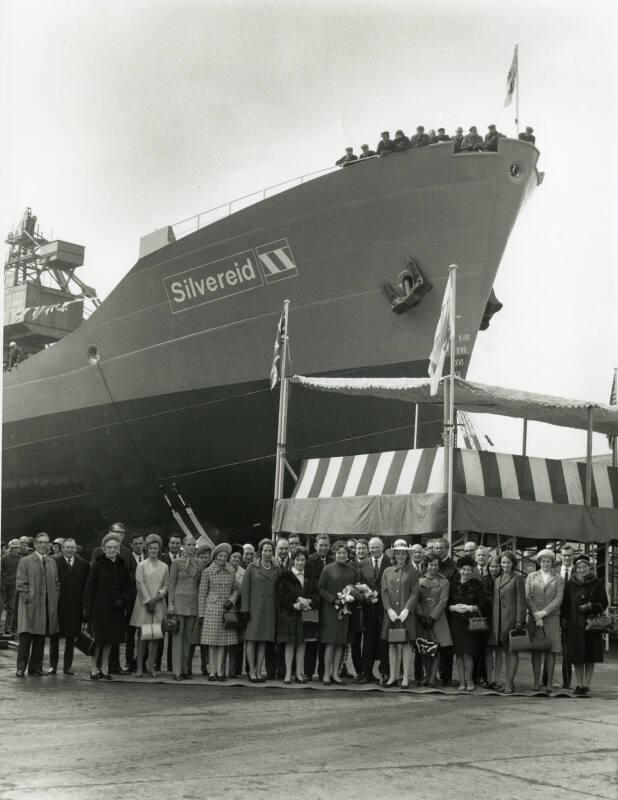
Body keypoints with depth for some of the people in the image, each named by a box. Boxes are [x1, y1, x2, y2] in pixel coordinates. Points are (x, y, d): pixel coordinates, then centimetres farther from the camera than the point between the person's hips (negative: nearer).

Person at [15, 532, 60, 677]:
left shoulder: (52, 562, 15)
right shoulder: (25, 561, 1)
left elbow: (56, 583, 18)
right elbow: (20, 583, -3)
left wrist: (55, 598, 6)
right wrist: (27, 598, -12)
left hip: (48, 607, 4)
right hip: (30, 605, -4)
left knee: (40, 639, 6)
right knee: (25, 638, -5)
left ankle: (35, 668, 11)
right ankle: (21, 668, 1)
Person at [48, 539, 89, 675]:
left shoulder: (84, 564, 6)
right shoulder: (54, 563, -2)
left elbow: (87, 586, 5)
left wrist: (85, 604, -1)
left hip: (75, 606, 2)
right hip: (57, 606, -2)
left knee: (71, 637, 7)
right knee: (54, 637, 4)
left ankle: (67, 666, 15)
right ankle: (53, 666, 13)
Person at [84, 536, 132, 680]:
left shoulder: (123, 567, 8)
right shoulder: (97, 566, -3)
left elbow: (129, 588, 11)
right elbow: (89, 587, -3)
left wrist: (122, 600, -7)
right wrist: (87, 608, -8)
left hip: (116, 609, 4)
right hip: (99, 607, -4)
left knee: (109, 639, 8)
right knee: (98, 638, -4)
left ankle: (104, 669, 16)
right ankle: (93, 668, 7)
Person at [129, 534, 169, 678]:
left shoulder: (164, 567, 10)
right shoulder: (141, 566, 5)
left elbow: (166, 585, 8)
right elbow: (140, 585, -2)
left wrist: (157, 598, -8)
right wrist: (148, 601, -10)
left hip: (158, 605, 2)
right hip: (143, 604, -2)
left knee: (155, 636, 0)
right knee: (142, 635, -2)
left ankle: (152, 666, 4)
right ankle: (139, 667, 0)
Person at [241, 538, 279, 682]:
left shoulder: (276, 570, 10)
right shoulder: (251, 568, 0)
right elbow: (245, 589, -2)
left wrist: (277, 611, 6)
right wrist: (245, 610, -9)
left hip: (269, 610, 3)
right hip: (254, 609, -3)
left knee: (263, 641, 5)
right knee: (252, 639, -3)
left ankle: (259, 671, 10)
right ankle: (252, 671, 1)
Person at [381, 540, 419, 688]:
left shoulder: (413, 572, 4)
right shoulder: (387, 572, 11)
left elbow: (414, 593, -1)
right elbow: (384, 592, 7)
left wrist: (406, 610, -12)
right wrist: (389, 609, -6)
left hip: (406, 614, -3)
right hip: (391, 614, 3)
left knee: (406, 645, -3)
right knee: (392, 645, 5)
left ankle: (406, 678, 0)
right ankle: (393, 676, 11)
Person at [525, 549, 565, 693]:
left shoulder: (559, 579, 10)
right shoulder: (531, 577, 12)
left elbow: (558, 599, -1)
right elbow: (528, 597, 3)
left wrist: (544, 612, -12)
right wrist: (536, 615, -8)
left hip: (552, 617, 0)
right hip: (534, 617, 0)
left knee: (551, 650, -4)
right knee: (536, 650, -1)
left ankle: (549, 684, -3)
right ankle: (536, 683, 1)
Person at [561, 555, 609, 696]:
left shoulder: (597, 584, 2)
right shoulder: (570, 585, 6)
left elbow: (604, 603, 2)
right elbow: (565, 605, 9)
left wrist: (591, 606, -15)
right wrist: (566, 619, -2)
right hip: (575, 626, 1)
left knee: (590, 658, 0)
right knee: (577, 658, 2)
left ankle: (586, 685, 7)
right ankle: (579, 685, 10)